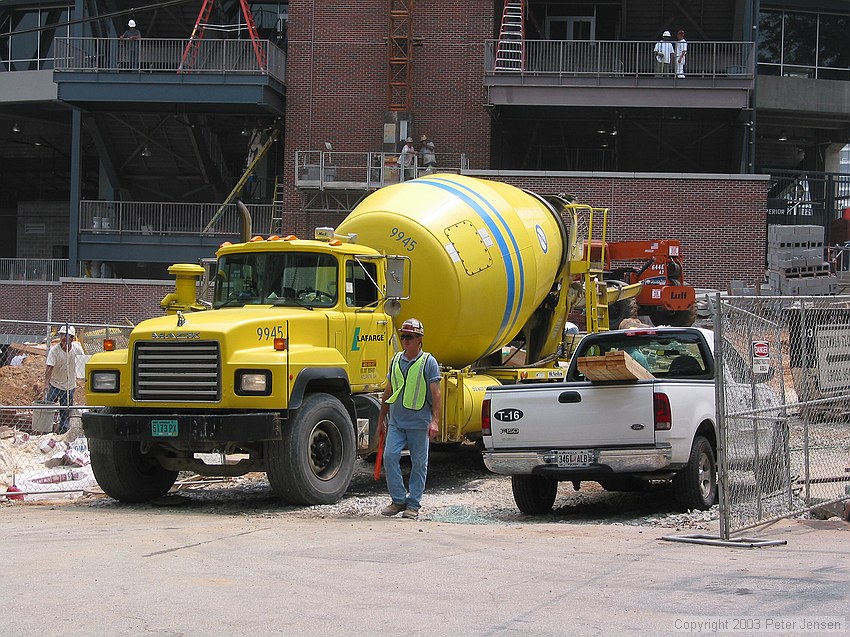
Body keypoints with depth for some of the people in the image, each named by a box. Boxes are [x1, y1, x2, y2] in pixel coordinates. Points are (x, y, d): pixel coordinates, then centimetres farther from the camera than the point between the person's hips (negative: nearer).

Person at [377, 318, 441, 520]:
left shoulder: (429, 362, -3)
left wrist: (435, 421, -15)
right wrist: (381, 418, 19)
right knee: (390, 456, -9)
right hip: (396, 421, 4)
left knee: (419, 464, 2)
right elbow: (388, 392, 19)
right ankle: (398, 499, 3)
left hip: (419, 423, -4)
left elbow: (435, 395, -6)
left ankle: (413, 505, 10)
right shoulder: (396, 360, 11)